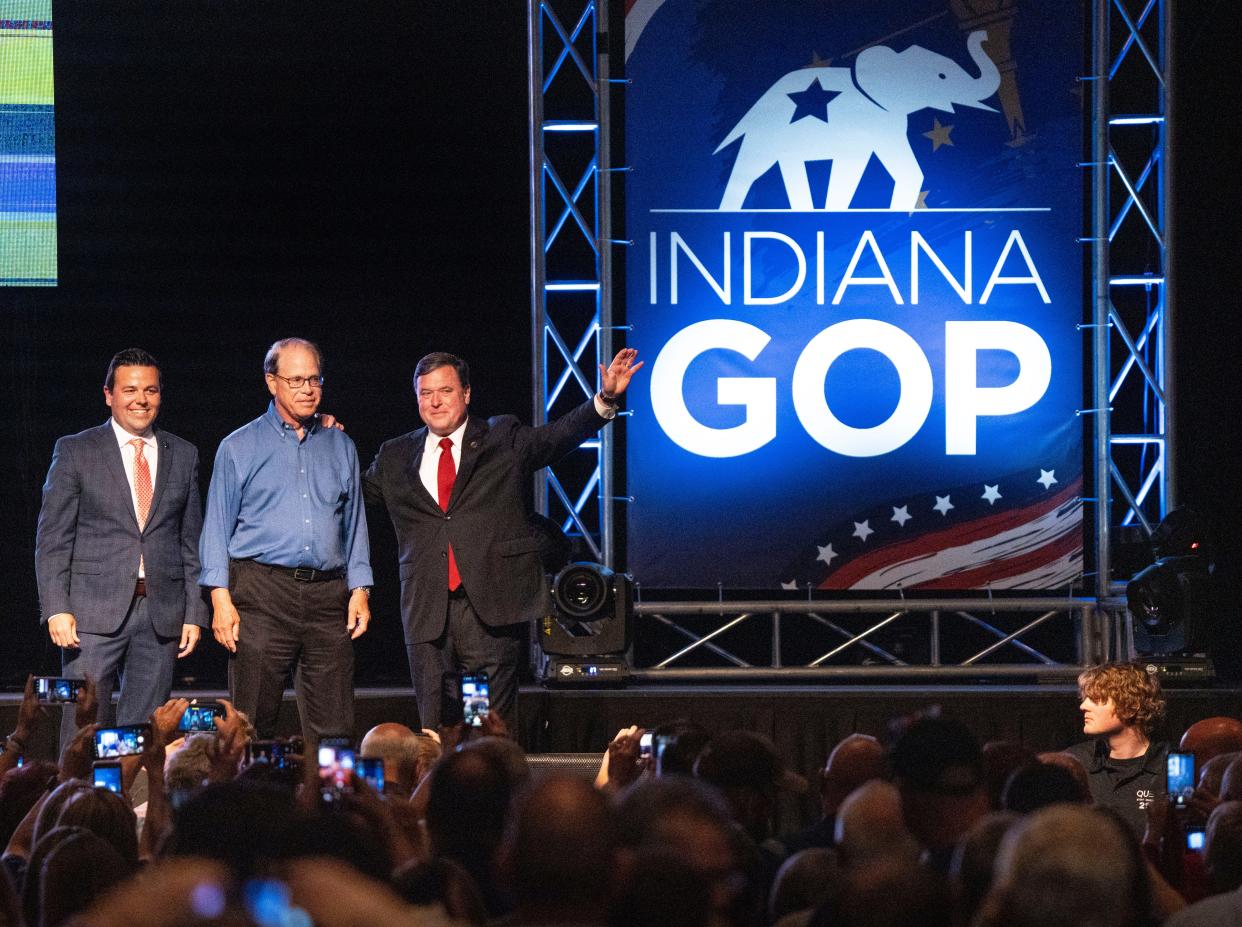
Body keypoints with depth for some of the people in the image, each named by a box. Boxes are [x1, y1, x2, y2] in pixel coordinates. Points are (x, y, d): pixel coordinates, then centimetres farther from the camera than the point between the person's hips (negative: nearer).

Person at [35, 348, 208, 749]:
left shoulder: (183, 456, 13)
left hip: (161, 611, 3)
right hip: (96, 611, -3)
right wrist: (56, 608, -10)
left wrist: (194, 613, 7)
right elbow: (52, 539, 0)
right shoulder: (75, 452, 4)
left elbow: (191, 542, 15)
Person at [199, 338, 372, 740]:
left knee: (333, 730, -2)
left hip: (328, 597, 3)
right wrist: (220, 597, -6)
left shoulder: (340, 448, 17)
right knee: (253, 727, -5)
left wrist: (360, 590, 8)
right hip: (261, 594, -3)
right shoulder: (240, 447, 7)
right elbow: (217, 526, 4)